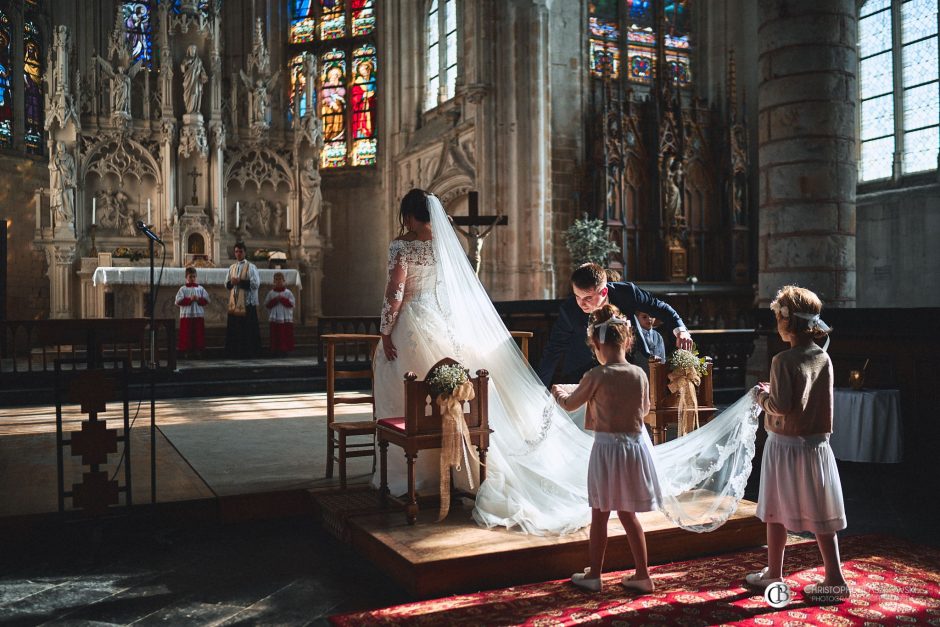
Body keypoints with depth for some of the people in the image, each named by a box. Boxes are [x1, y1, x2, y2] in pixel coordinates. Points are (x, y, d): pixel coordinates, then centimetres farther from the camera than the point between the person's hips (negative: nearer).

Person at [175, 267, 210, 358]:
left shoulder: (200, 288, 9)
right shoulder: (183, 289, 3)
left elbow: (206, 300, 5)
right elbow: (178, 301, -6)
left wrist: (198, 299, -12)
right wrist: (189, 299, -16)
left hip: (199, 315, 2)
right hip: (186, 315, -2)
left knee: (199, 333, 4)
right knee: (186, 333, -1)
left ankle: (198, 350, 11)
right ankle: (186, 350, 6)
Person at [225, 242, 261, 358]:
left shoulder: (250, 267, -3)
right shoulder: (231, 267, 15)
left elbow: (256, 283, -11)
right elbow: (226, 284, 17)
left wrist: (240, 281, -17)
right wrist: (231, 283, -6)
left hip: (247, 302, -5)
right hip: (234, 303, 5)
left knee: (247, 329, -5)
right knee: (233, 328, 5)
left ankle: (249, 351, 1)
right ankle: (235, 351, 12)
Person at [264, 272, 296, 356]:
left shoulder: (288, 292, 5)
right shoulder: (271, 293, 9)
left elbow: (292, 303, -3)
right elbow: (266, 304, 4)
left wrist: (283, 299, -11)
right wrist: (274, 300, -10)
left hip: (286, 319, -1)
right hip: (275, 319, 1)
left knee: (286, 335, -2)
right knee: (275, 335, 0)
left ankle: (285, 349, 3)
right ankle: (275, 350, 4)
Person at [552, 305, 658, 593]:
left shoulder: (596, 376, -14)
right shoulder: (640, 375, -2)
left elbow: (570, 404, 1)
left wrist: (558, 391, 22)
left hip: (606, 448, -4)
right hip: (634, 447, 4)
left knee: (600, 516, 9)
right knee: (628, 514, 16)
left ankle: (594, 575, 20)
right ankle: (642, 574, 20)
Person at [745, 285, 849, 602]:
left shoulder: (784, 361, -18)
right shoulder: (823, 358, 2)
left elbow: (781, 407, -21)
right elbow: (822, 400, 11)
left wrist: (763, 395, -2)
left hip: (785, 444, -6)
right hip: (817, 443, 6)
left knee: (776, 511, 9)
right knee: (821, 514, 10)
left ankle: (774, 573, 21)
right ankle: (834, 579, 12)